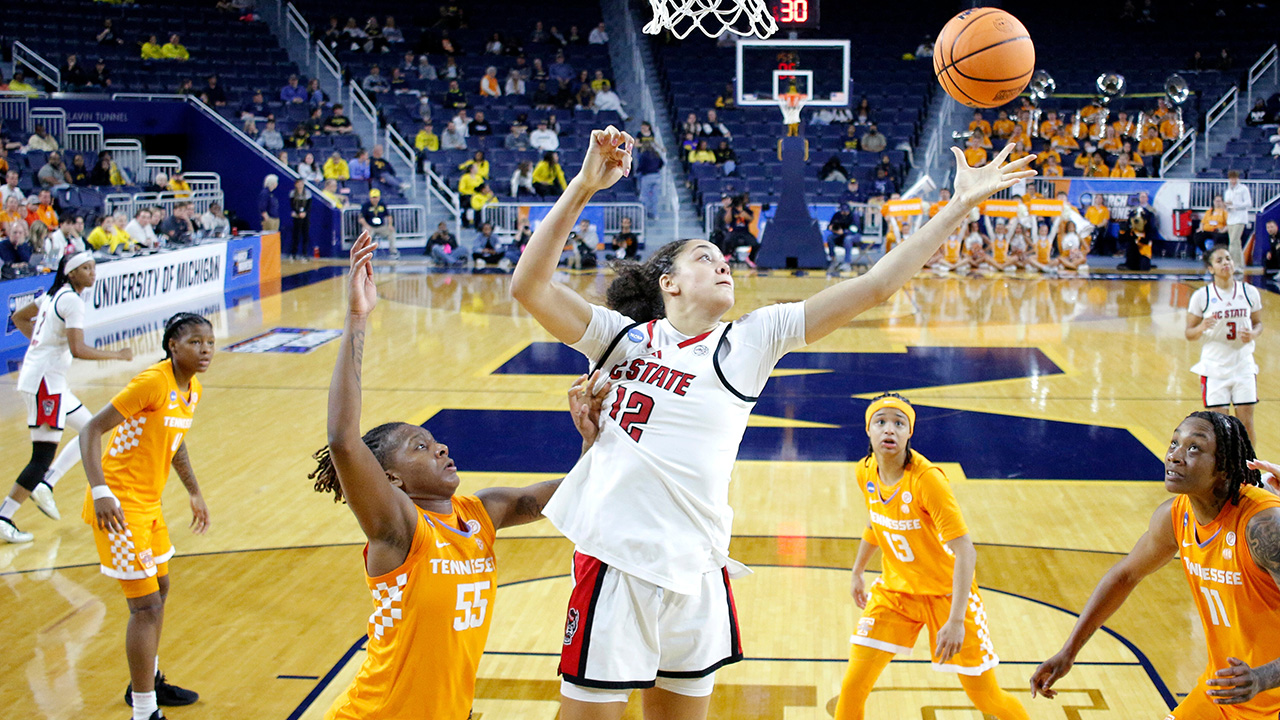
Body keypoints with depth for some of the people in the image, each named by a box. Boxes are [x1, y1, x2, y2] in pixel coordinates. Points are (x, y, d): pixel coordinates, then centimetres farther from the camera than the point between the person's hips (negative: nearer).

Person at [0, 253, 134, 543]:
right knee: (43, 457, -6)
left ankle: (45, 486, 13)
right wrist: (118, 355, -15)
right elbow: (78, 349, -24)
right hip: (44, 381, -10)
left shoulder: (55, 294, 13)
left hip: (51, 381, 10)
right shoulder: (72, 301, -15)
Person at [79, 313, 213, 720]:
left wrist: (194, 494, 25)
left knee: (159, 590, 22)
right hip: (119, 506, -9)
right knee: (146, 605, -7)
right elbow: (91, 431, -24)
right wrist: (101, 492, -35)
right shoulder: (152, 382, -21)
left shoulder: (193, 390, 5)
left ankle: (147, 682, 41)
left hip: (149, 503, 9)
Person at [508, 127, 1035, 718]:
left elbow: (874, 287, 2)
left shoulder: (751, 341, 5)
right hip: (615, 563, -2)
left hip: (697, 573, 3)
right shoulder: (624, 338, 1)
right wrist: (583, 187, -19)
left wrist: (961, 204, -1)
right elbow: (529, 286, -12)